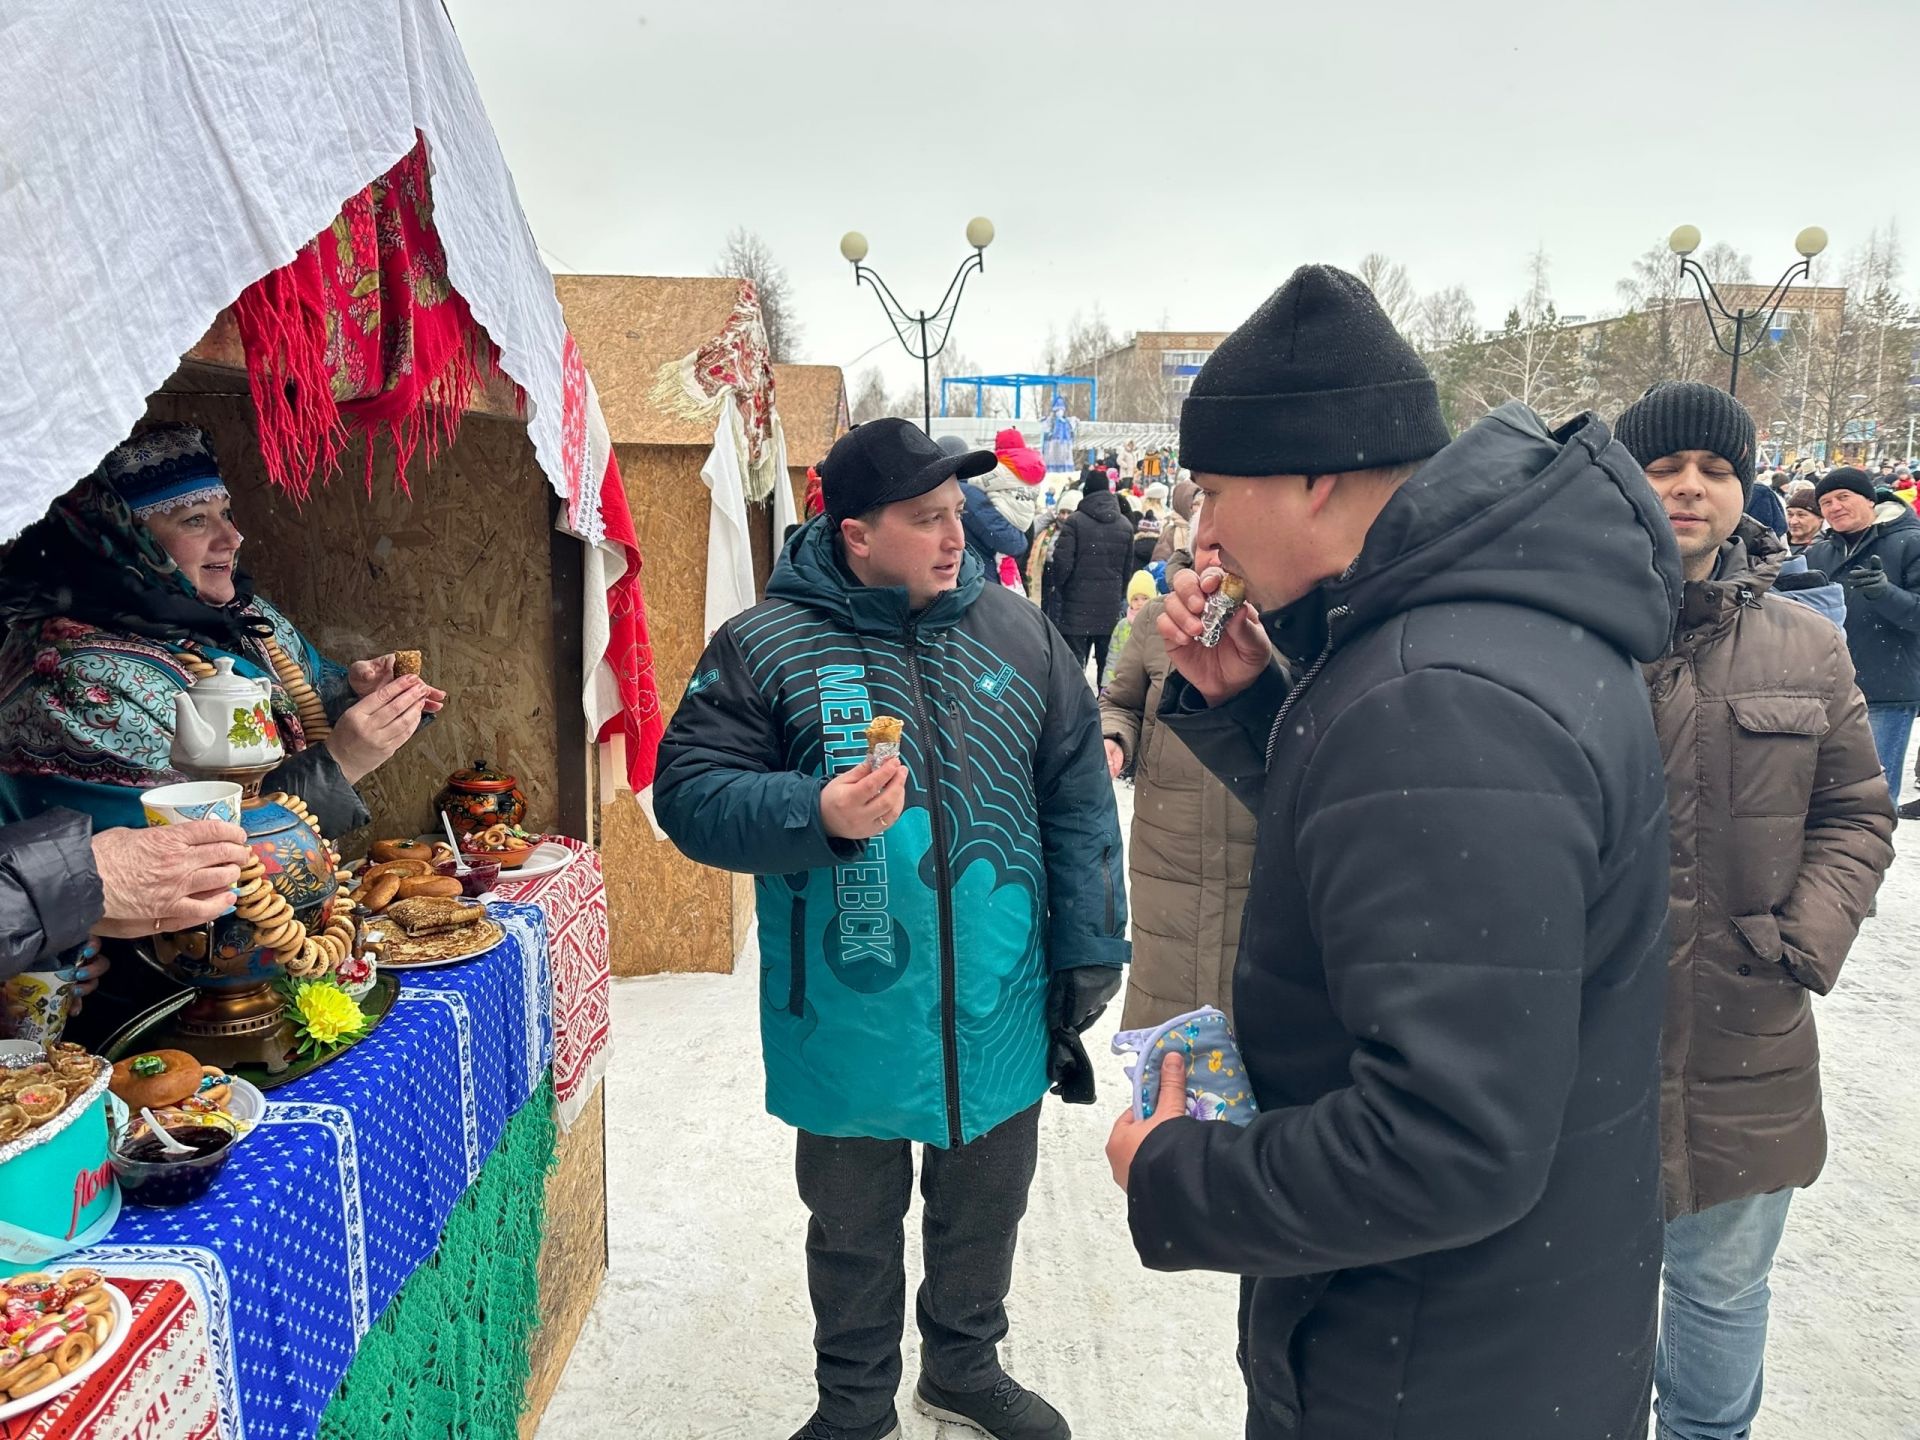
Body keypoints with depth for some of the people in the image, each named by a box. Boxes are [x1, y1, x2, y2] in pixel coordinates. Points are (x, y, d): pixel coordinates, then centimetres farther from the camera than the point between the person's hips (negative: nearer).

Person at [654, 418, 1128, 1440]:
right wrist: (818, 815, -26)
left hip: (998, 1014, 3)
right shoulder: (764, 645, -10)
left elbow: (1078, 806, 3)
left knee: (986, 1207, 22)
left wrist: (1088, 954, 1)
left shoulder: (1017, 632, -1)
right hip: (848, 1023, -2)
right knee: (853, 1229, 19)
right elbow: (688, 791, -10)